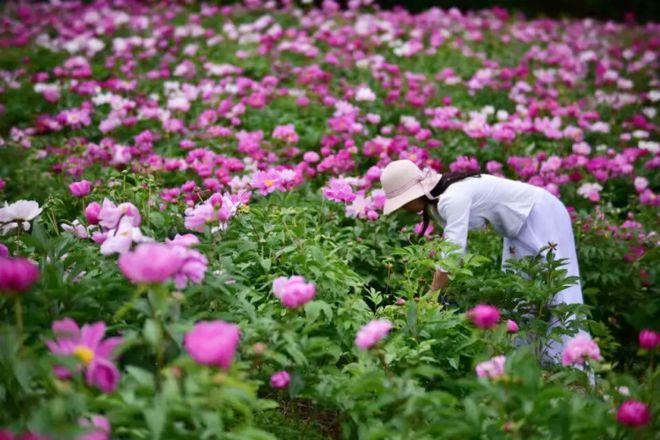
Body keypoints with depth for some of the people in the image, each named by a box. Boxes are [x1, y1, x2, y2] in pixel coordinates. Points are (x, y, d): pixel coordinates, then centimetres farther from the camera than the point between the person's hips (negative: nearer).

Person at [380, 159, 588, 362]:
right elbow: (449, 246, 7)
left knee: (554, 292, -11)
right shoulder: (437, 202, 1)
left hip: (542, 215, -10)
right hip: (522, 224, 10)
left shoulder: (453, 199, -28)